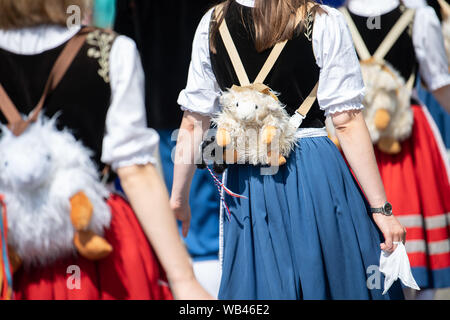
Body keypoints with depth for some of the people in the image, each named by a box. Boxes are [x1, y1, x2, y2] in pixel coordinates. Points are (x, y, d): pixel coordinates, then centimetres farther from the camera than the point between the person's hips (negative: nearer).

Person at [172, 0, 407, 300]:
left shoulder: (211, 24, 0)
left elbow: (194, 123, 4)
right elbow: (348, 123, -11)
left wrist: (179, 197, 14)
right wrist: (381, 207, -5)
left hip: (248, 179, 3)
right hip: (317, 173, -3)